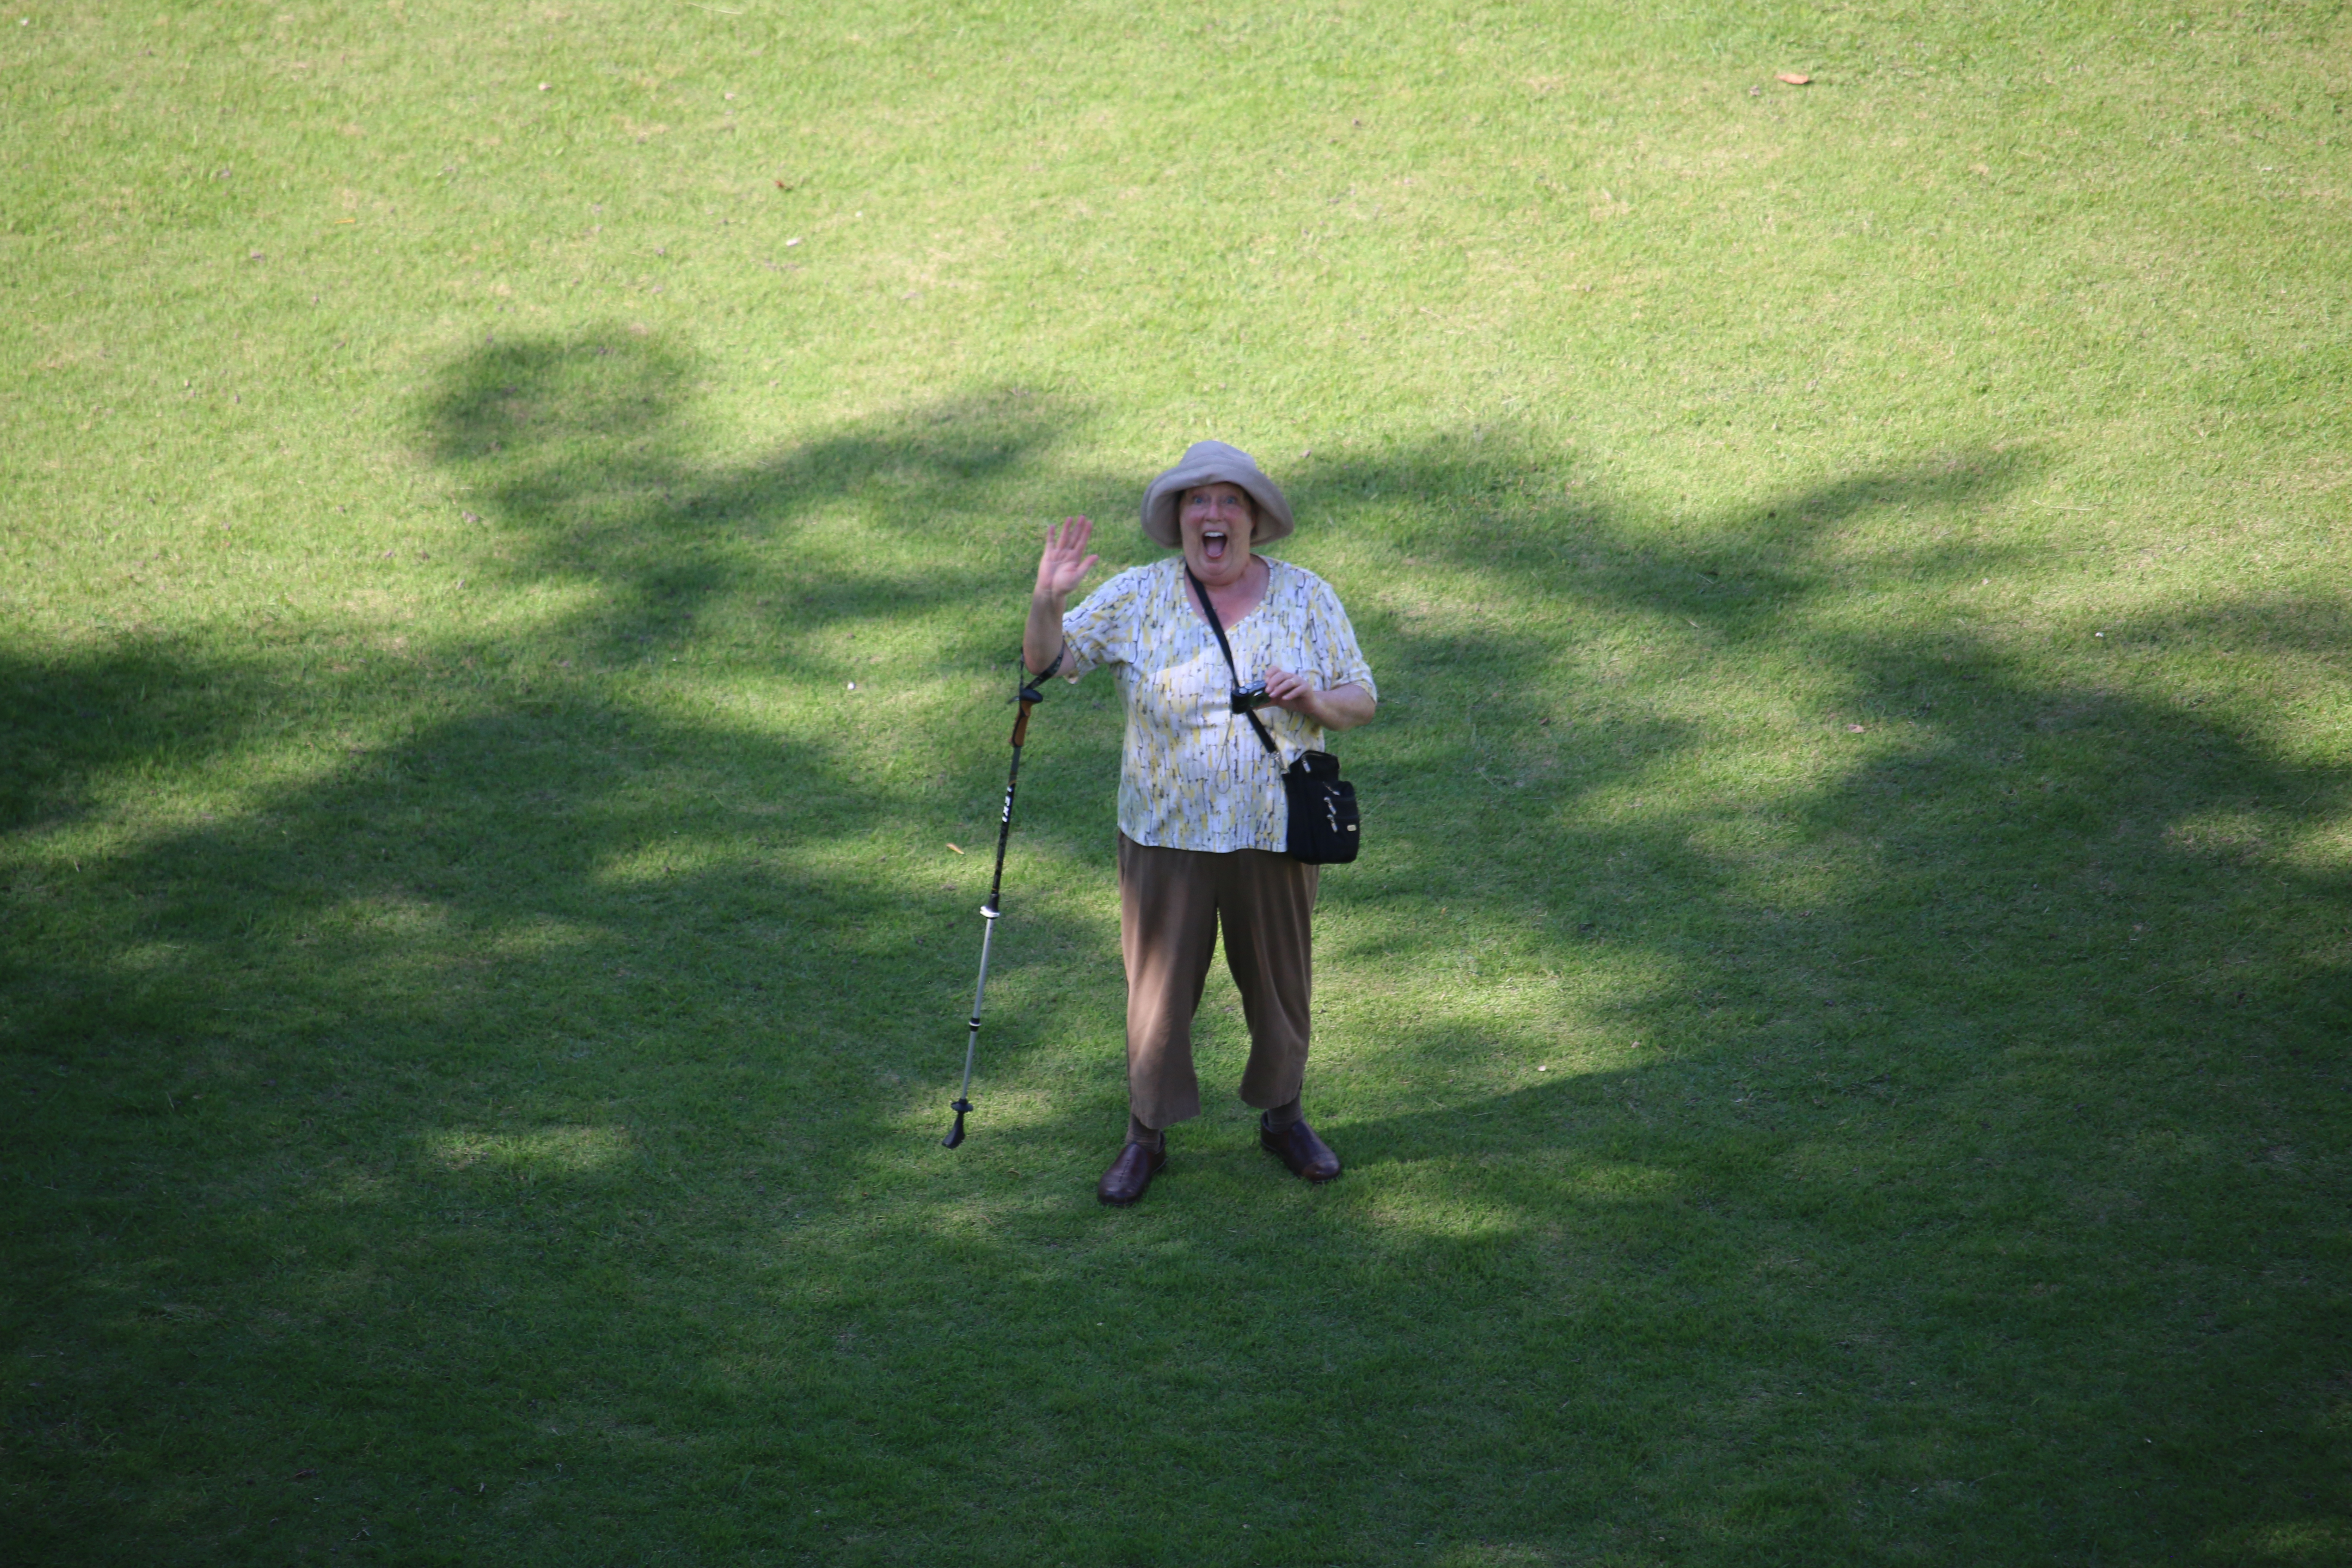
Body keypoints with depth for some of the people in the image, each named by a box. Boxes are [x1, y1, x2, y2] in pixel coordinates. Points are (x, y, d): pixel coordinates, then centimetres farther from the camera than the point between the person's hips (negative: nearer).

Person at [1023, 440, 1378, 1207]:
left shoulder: (1306, 597, 1)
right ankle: (1146, 1136, 22)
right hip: (1166, 834, -1)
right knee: (1159, 986, 5)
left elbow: (1362, 699, 4)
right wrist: (1048, 600, -25)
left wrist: (1315, 699, -18)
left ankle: (1282, 1117, 35)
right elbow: (1048, 661, -5)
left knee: (1280, 981, 13)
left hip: (1275, 835, 1)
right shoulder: (1139, 596, -2)